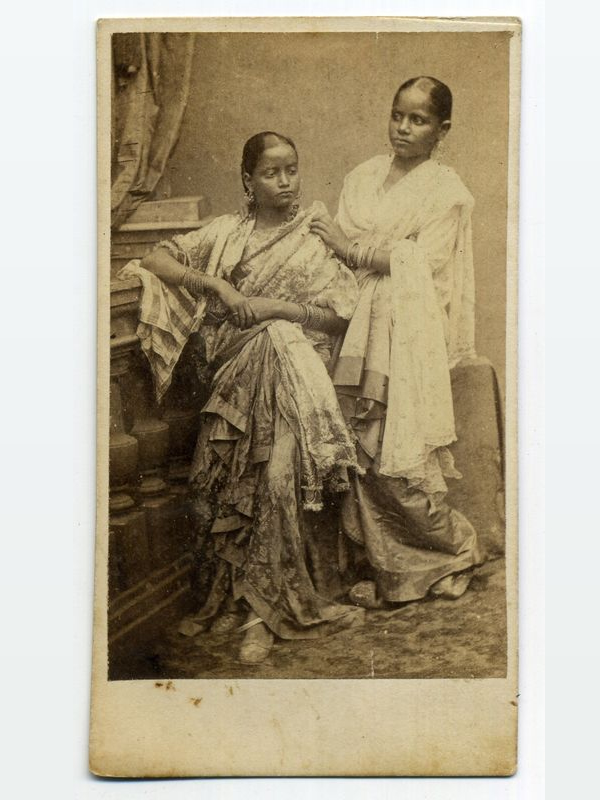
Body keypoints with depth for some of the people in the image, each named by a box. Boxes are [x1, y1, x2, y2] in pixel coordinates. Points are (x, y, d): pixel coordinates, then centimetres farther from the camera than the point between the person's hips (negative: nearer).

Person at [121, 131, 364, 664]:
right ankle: (264, 604, -18)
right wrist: (217, 285, -2)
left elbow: (341, 315, 4)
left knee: (277, 474, -28)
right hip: (236, 367, 1)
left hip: (291, 365, -1)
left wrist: (274, 306, -8)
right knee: (240, 477, -27)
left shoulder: (313, 241, 12)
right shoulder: (226, 232, 17)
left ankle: (262, 606, -21)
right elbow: (156, 261, 12)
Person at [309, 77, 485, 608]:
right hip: (362, 327, 5)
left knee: (399, 463, -8)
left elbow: (422, 262, -11)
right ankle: (390, 570, 14)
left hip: (411, 335, -5)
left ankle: (457, 550, 16)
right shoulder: (363, 178, 16)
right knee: (365, 453, 0)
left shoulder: (446, 191, 2)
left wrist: (352, 247, -9)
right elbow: (339, 254, 13)